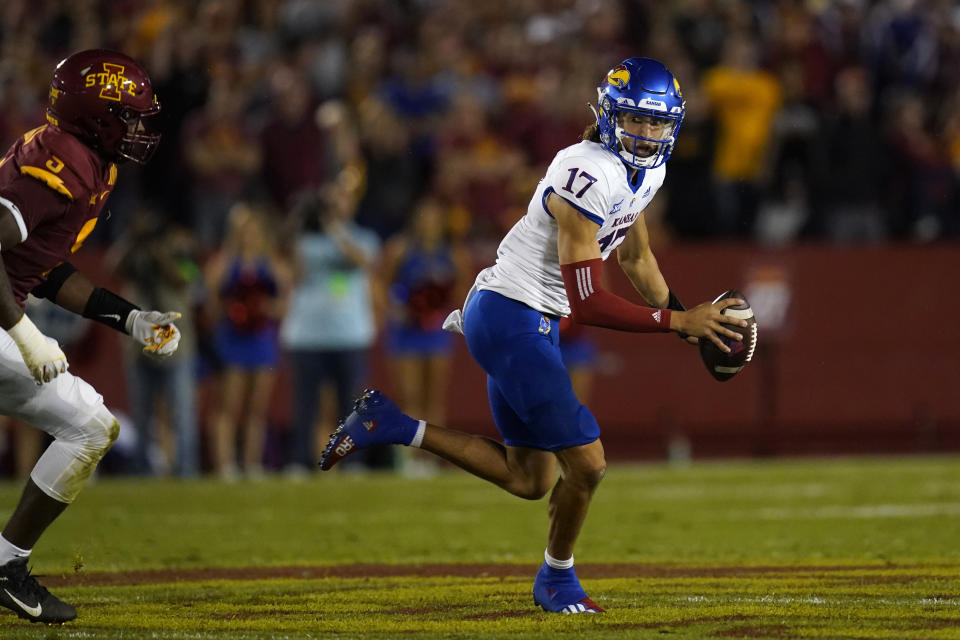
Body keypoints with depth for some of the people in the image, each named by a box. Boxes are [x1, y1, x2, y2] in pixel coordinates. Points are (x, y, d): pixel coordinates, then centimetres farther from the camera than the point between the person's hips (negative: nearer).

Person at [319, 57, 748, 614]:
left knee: (529, 479, 14)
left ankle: (390, 424, 19)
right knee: (586, 463, -9)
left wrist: (688, 317, 13)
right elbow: (588, 304, -25)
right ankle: (558, 577, 17)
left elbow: (635, 256, 23)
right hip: (512, 320, -10)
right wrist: (678, 322, -25)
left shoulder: (646, 172, 5)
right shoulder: (588, 178, -25)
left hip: (535, 322, 10)